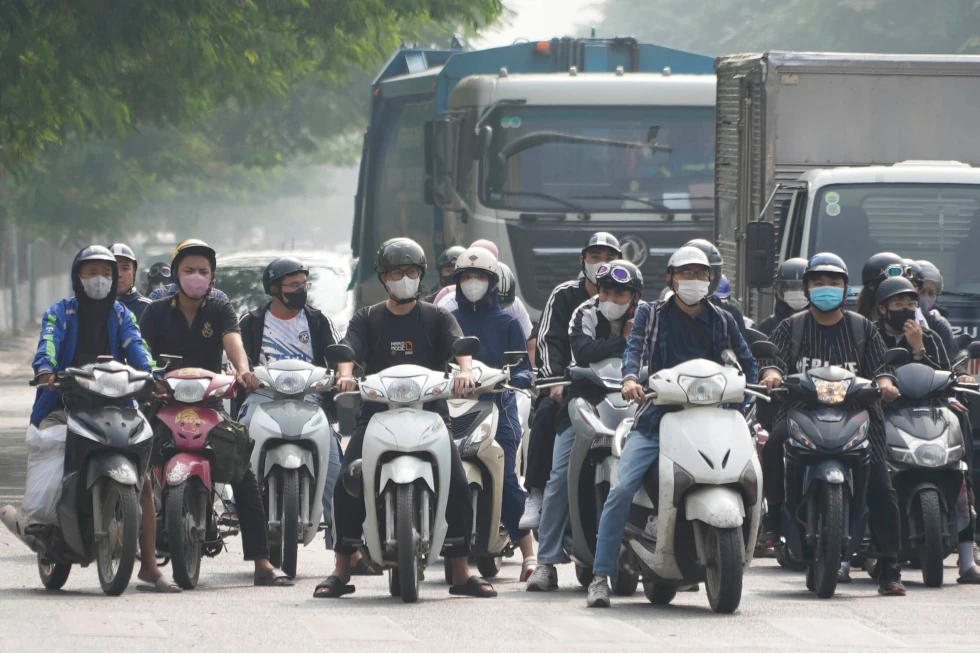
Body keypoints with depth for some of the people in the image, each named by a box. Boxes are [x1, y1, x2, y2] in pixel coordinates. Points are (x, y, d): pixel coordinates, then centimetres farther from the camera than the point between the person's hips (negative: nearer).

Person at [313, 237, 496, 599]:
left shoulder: (437, 318, 13)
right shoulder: (366, 319, 14)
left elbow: (458, 346, -6)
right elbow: (349, 350, -4)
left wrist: (465, 371, -29)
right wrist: (345, 375, -28)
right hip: (376, 413, 0)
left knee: (457, 484, -17)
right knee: (346, 483, -17)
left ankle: (461, 573, -7)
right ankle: (341, 572, -8)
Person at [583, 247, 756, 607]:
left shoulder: (723, 321, 19)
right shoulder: (651, 315, 13)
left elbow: (745, 362, 18)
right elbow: (635, 347, -4)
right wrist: (630, 379, -25)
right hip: (657, 417, -2)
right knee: (622, 489, -20)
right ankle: (600, 575, -17)